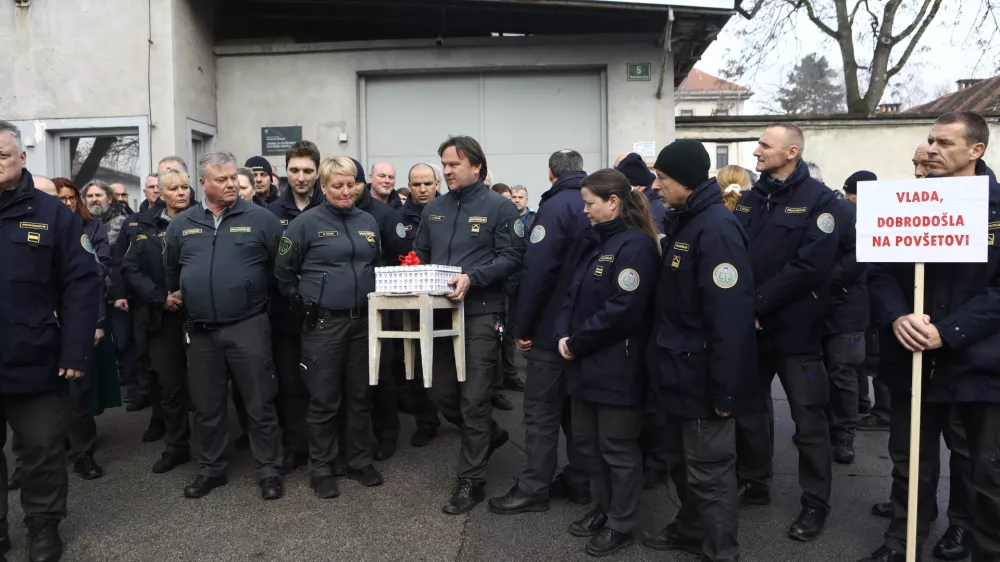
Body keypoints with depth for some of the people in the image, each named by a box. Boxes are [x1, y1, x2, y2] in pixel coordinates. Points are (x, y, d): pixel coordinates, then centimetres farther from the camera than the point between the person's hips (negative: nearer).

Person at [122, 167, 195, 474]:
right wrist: (160, 298, -10)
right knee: (169, 383, 8)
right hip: (162, 317, 2)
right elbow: (131, 270, 2)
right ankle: (176, 445, 21)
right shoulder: (147, 226, 7)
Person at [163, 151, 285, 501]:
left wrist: (265, 293, 3)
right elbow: (171, 269, 22)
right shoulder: (181, 225, 8)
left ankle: (269, 471, 16)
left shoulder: (260, 219, -4)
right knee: (206, 406, 14)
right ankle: (211, 469, 29)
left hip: (248, 325, -3)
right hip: (200, 330, 4)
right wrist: (176, 295, 22)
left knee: (260, 404, 3)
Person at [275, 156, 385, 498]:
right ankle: (321, 469, 17)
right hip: (323, 323, -4)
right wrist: (305, 301, 1)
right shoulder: (307, 222, -5)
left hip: (363, 320, 5)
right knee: (324, 399, 3)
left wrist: (373, 295, 12)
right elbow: (284, 271, 0)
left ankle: (360, 462, 26)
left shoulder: (368, 222, 9)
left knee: (360, 395, 12)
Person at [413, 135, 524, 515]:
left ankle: (471, 481, 12)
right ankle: (489, 435, 39)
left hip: (481, 313, -6)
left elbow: (511, 257, -11)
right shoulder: (433, 210, 14)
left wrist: (472, 278, -23)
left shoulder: (499, 207, -4)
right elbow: (420, 254, 19)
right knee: (441, 394, 12)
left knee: (473, 399, -2)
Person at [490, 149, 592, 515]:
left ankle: (533, 489, 7)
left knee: (541, 411, 0)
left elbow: (536, 271, -20)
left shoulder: (555, 206, -13)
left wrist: (521, 327, -14)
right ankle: (579, 482, 23)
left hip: (553, 328, -8)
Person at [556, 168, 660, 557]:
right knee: (586, 440, 18)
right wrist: (563, 334, -3)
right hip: (586, 361, 9)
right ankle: (603, 508, 36)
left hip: (617, 366, -9)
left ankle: (621, 525, 22)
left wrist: (577, 343, -16)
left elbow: (623, 309, -23)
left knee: (617, 447, 5)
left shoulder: (635, 245, -16)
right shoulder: (594, 241, 13)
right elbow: (574, 292, 14)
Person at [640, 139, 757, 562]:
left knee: (709, 469, 4)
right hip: (681, 370, 10)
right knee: (684, 460, 22)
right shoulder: (686, 221, 10)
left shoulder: (716, 228, -20)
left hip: (702, 376, -9)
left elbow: (730, 315, -25)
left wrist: (724, 388, -24)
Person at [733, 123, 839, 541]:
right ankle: (754, 485, 33)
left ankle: (815, 503, 19)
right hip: (748, 327, 6)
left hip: (795, 328, -6)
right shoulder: (749, 200, 11)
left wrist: (757, 305, -19)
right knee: (749, 411, 15)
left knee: (808, 419, 5)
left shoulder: (818, 199, -8)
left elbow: (811, 265, -18)